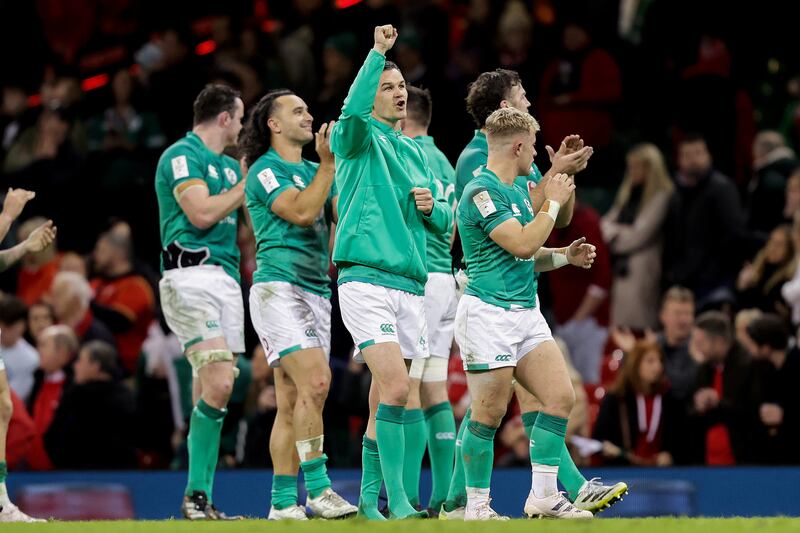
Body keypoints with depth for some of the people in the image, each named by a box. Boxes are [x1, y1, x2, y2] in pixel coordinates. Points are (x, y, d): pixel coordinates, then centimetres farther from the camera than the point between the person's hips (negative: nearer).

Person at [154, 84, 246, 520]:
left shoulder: (230, 165, 22)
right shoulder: (182, 156, -4)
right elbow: (202, 214, -15)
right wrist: (249, 184, -6)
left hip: (227, 279, 9)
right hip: (191, 277, -9)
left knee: (210, 394, 4)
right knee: (219, 384, -20)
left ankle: (200, 499, 5)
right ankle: (195, 496, -17)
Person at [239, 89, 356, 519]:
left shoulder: (313, 171, 20)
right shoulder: (265, 170, -3)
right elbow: (302, 212, -16)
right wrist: (328, 165, -14)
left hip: (317, 291, 8)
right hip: (279, 287, -8)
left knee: (291, 402, 5)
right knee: (315, 381, -21)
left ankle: (283, 501, 4)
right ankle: (317, 489, -21)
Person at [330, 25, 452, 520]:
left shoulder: (417, 152, 20)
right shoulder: (360, 139, 1)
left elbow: (445, 221, 23)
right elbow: (352, 111, -24)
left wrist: (431, 207, 1)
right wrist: (377, 53, -27)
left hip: (411, 284, 7)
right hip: (367, 280, -7)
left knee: (385, 398, 7)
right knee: (395, 388, -18)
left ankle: (370, 498, 14)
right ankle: (397, 500, -20)